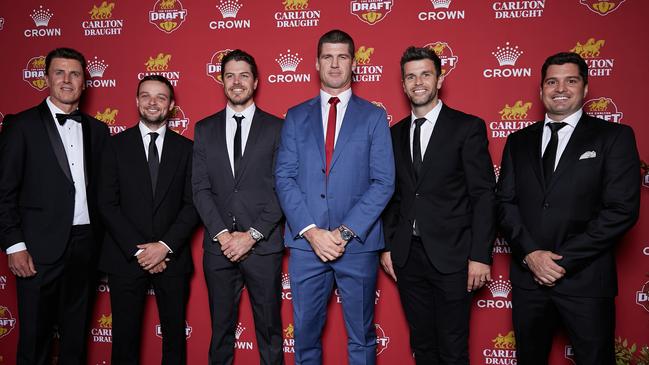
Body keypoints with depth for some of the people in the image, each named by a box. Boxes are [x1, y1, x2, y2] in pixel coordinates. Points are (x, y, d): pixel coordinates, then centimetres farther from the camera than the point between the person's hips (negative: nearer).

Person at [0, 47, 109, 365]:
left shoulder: (97, 130, 10)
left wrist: (103, 242, 5)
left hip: (85, 244, 4)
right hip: (40, 248, -3)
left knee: (76, 334, 15)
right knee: (35, 337, 8)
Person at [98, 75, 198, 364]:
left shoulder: (186, 148, 5)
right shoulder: (117, 145, 3)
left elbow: (192, 204, 0)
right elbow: (108, 203, -3)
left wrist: (165, 246, -11)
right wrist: (138, 249, -10)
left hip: (172, 258, 1)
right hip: (125, 257, 0)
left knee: (175, 334, 9)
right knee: (125, 336, 8)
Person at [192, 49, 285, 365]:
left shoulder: (276, 128, 2)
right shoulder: (205, 129, 9)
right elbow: (200, 188, 2)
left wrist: (252, 235, -12)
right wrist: (222, 234, -9)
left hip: (263, 246, -2)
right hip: (218, 246, 2)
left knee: (269, 328, 9)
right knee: (221, 327, 14)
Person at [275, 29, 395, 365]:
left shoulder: (373, 116, 4)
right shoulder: (296, 117, 9)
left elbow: (383, 182, -3)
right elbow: (284, 177, 1)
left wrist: (346, 231, -13)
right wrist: (311, 231, -11)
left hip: (358, 243, -1)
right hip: (305, 243, 1)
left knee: (361, 337, 12)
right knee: (305, 334, 12)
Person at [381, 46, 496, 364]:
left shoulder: (468, 127, -4)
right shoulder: (396, 133, 10)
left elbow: (483, 195, -8)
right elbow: (392, 196, 12)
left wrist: (480, 256, -12)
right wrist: (387, 246, 7)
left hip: (451, 255, -4)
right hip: (407, 255, 4)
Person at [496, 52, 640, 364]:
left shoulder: (614, 137, -1)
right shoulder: (519, 141, 9)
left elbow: (622, 210, -9)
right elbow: (505, 202, 4)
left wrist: (564, 260, -13)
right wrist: (530, 253, -11)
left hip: (586, 279, -3)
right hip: (528, 276, 3)